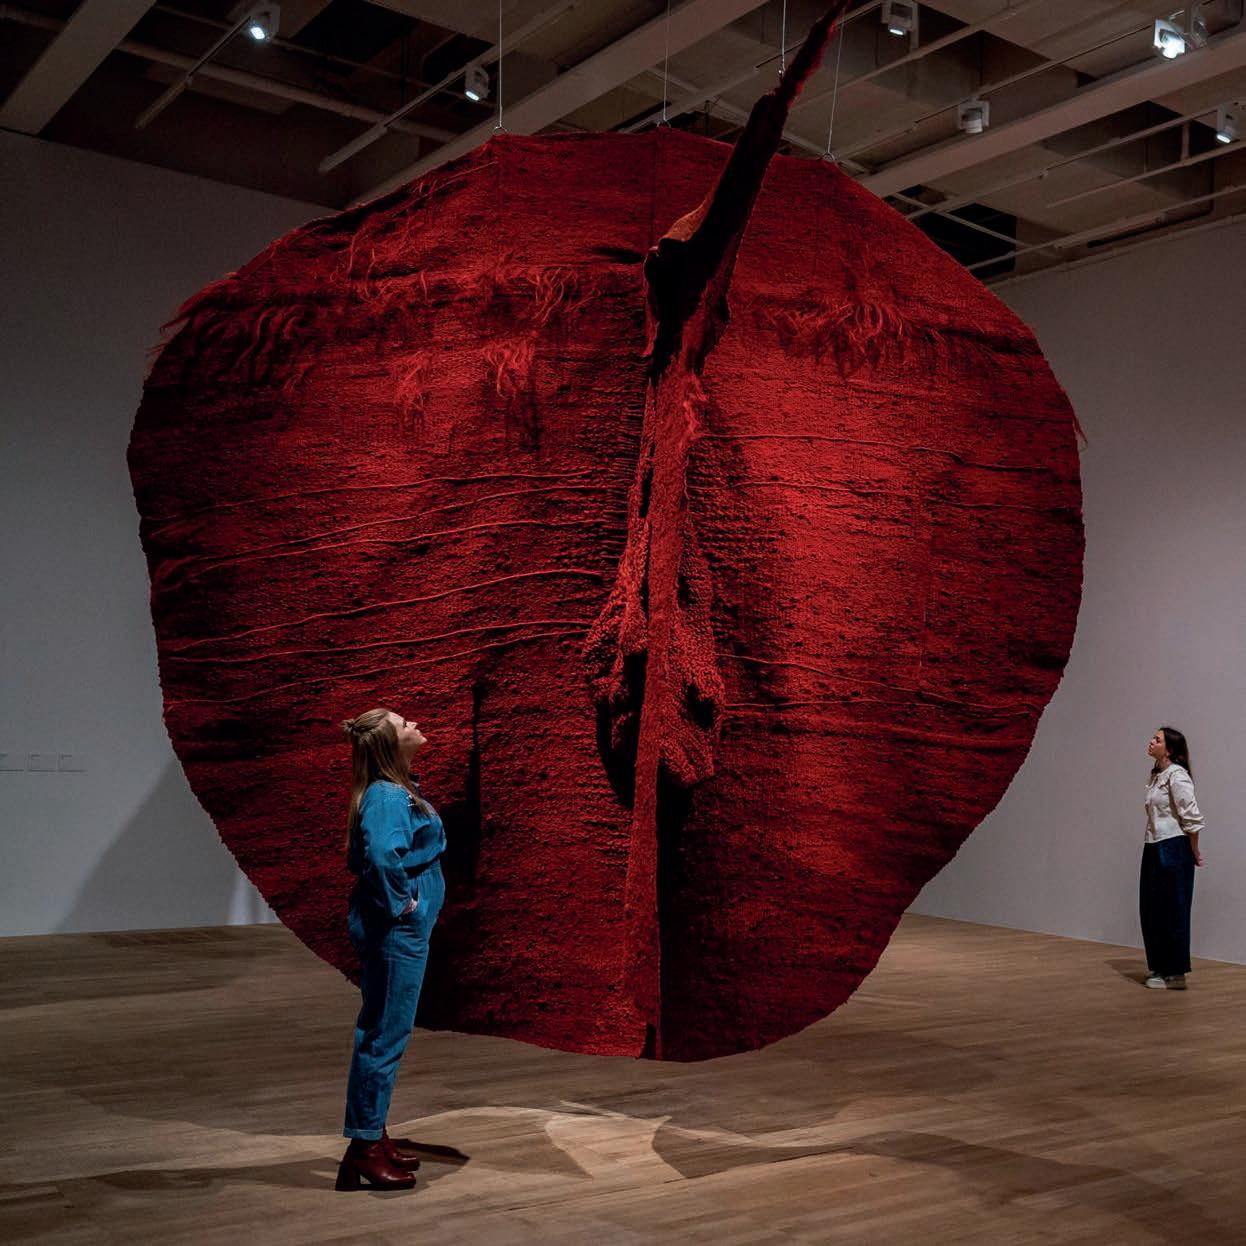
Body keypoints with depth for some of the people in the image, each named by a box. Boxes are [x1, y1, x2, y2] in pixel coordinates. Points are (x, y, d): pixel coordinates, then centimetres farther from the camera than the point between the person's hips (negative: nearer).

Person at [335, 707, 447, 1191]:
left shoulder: (399, 790, 10)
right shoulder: (388, 797, -20)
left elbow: (367, 853, 26)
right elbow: (383, 855, -39)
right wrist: (401, 900, -23)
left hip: (402, 931, 10)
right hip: (395, 930, -10)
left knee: (382, 1033, 17)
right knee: (384, 1035, -2)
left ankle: (373, 1135, 29)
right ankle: (364, 1148, 8)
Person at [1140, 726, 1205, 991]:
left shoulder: (1176, 776, -15)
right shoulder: (1156, 775, 13)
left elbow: (1193, 818, -16)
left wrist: (1194, 852, -8)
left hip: (1173, 849, -9)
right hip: (1154, 849, 9)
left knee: (1170, 910, -1)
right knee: (1151, 909, 15)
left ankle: (1174, 974, 8)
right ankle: (1160, 966, 28)